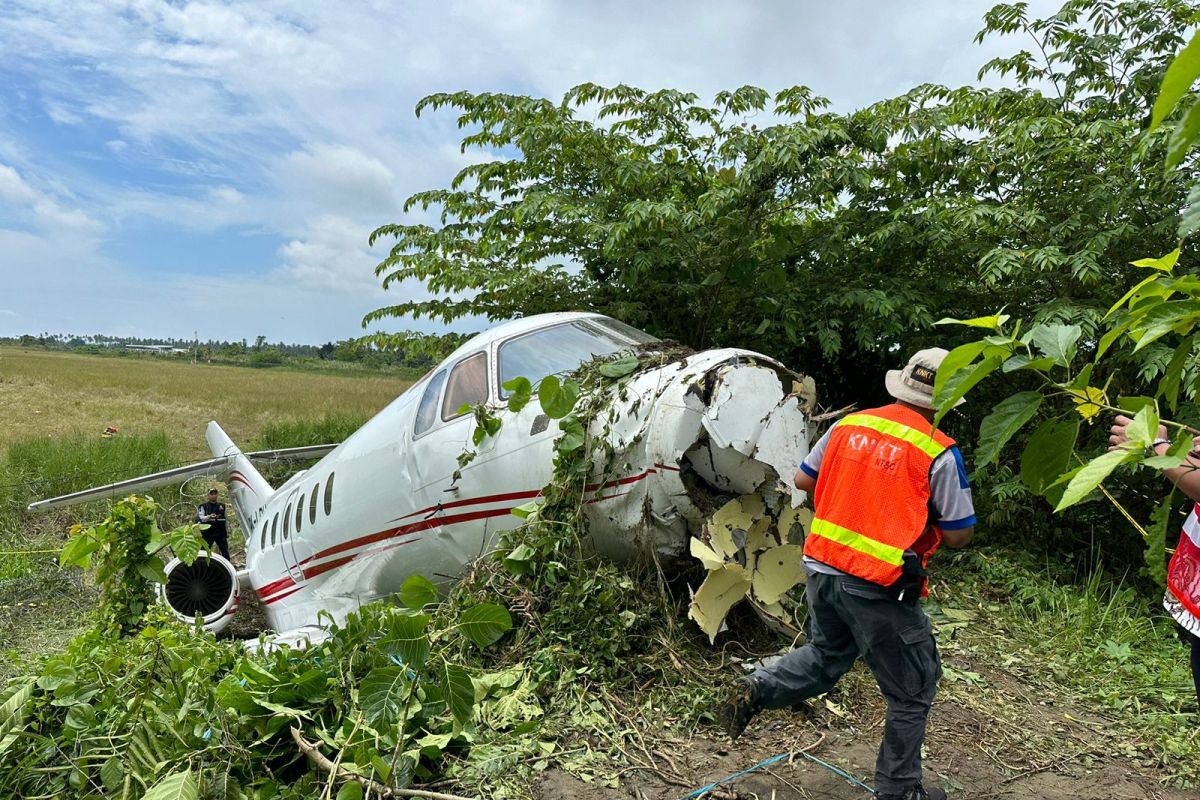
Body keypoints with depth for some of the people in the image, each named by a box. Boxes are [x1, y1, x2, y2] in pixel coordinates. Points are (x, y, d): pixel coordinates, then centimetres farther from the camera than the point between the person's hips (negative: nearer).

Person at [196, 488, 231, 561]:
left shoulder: (222, 506, 15)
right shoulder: (203, 506, 3)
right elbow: (200, 518, -11)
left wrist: (227, 532, 17)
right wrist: (209, 516, -30)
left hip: (221, 533, 3)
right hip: (208, 534, -3)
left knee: (225, 552, 4)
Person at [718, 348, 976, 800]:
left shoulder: (848, 425, 3)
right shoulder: (939, 452, -10)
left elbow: (803, 481, 11)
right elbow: (959, 535, -5)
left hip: (823, 568, 5)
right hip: (879, 587, -5)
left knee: (827, 656, 29)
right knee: (912, 691, 16)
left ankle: (754, 691, 14)